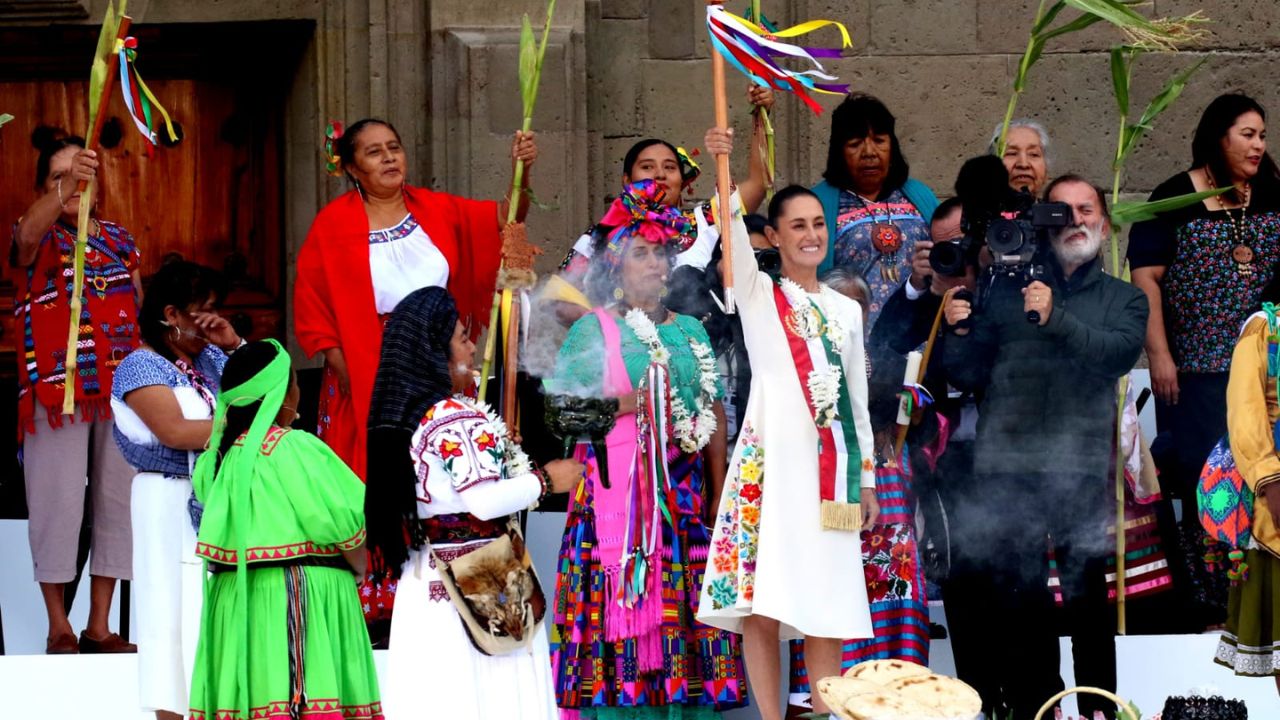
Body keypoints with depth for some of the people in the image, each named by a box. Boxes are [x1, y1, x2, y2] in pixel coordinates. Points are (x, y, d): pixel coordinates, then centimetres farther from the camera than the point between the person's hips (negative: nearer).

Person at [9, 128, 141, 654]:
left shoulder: (120, 241, 14)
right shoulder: (41, 238, -2)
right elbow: (28, 233, -27)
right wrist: (66, 186, -44)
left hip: (119, 390, 5)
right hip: (56, 388, -5)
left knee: (117, 500, 5)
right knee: (59, 502, -5)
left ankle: (100, 626, 12)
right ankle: (58, 627, 2)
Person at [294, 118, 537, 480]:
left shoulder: (435, 209, 8)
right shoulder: (334, 223, -1)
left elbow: (505, 217, 1)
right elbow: (312, 308, -2)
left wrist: (521, 169, -17)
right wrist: (343, 372, -10)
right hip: (367, 378, -3)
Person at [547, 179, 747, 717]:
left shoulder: (690, 331, 15)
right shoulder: (594, 329, 4)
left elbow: (715, 418, 13)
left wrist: (717, 497, 7)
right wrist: (619, 405, -13)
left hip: (684, 490, 3)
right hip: (616, 487, -3)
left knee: (681, 607, -1)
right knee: (618, 598, -9)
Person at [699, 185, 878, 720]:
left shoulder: (846, 310, 16)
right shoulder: (758, 294, 5)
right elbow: (732, 233, -14)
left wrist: (866, 479, 16)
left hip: (830, 470, 3)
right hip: (770, 462, -3)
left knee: (825, 606, 1)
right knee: (760, 604, -7)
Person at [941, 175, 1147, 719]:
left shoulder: (1123, 300, 13)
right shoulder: (1005, 291, 15)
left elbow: (1118, 353, -9)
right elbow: (969, 374, 11)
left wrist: (1057, 320, -21)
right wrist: (959, 331, -8)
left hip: (1082, 470, -1)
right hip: (1005, 469, 1)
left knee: (1087, 593, 0)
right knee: (1016, 599, 0)